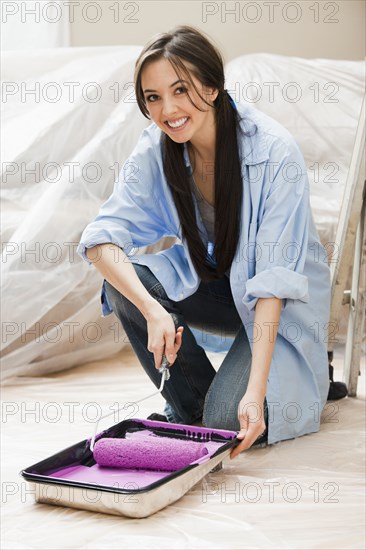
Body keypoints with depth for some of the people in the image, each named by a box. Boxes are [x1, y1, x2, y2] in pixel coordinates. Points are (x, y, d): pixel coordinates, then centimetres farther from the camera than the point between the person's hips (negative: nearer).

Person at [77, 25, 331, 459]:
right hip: (212, 283, 5)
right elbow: (102, 237, -23)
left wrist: (255, 390, -35)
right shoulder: (156, 149, -14)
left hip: (282, 305, -4)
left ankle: (309, 371, 10)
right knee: (124, 281, -23)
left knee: (227, 422, -23)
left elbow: (273, 280, -29)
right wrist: (152, 310, -41)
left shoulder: (274, 151, -27)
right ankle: (188, 405, -2)